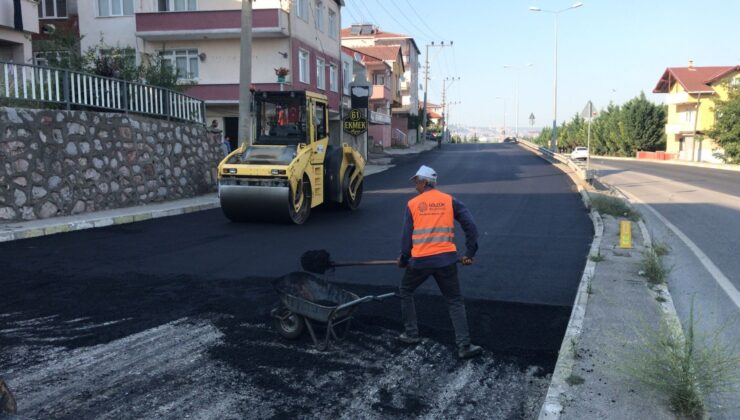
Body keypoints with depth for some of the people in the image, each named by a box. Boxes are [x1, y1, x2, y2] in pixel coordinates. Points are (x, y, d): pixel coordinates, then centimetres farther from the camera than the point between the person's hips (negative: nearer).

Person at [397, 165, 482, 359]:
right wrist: (470, 253, 8)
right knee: (455, 301, 9)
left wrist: (403, 259, 18)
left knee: (405, 292, 23)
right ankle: (464, 346, 3)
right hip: (446, 259, 1)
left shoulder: (413, 204, 2)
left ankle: (411, 334, 26)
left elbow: (407, 236, 4)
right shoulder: (450, 201, 5)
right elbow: (470, 225, 0)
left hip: (420, 261, -1)